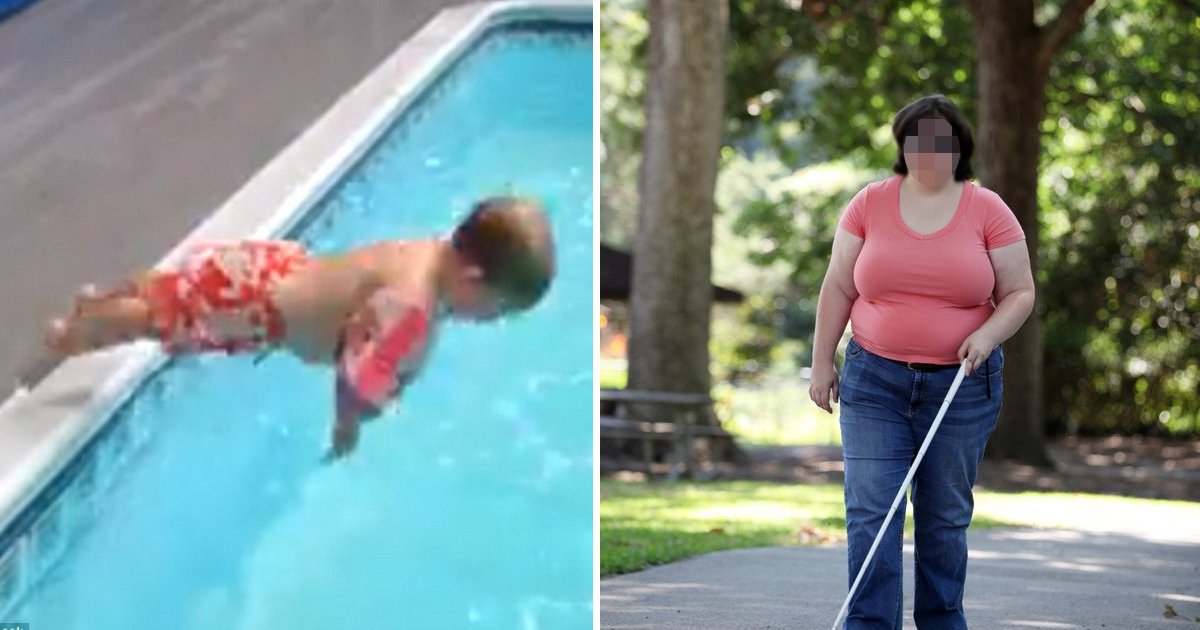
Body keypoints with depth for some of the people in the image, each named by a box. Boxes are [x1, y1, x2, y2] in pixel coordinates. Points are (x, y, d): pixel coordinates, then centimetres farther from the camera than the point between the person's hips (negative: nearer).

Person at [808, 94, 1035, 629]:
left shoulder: (988, 211, 0)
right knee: (869, 513, -8)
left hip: (962, 387, 0)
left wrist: (986, 335, -16)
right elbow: (839, 288, 6)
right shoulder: (869, 204, 3)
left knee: (946, 516, 8)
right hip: (874, 383, 0)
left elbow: (1019, 293, 2)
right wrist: (822, 362, 3)